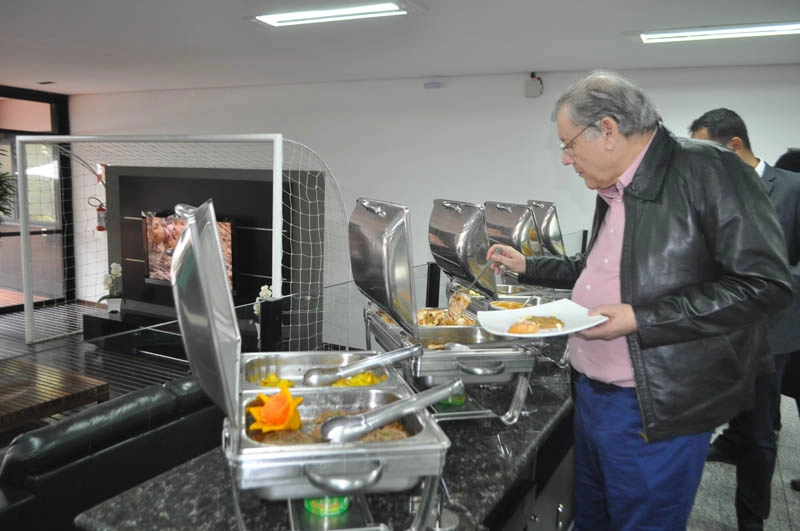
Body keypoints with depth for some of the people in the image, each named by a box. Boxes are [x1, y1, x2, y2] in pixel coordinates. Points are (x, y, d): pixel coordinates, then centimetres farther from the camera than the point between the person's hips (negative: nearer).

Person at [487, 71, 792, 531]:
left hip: (654, 411, -8)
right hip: (592, 393, 8)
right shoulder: (614, 191, 9)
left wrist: (641, 320, -24)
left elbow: (766, 284, -21)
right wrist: (527, 266, 20)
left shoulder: (709, 171, -16)